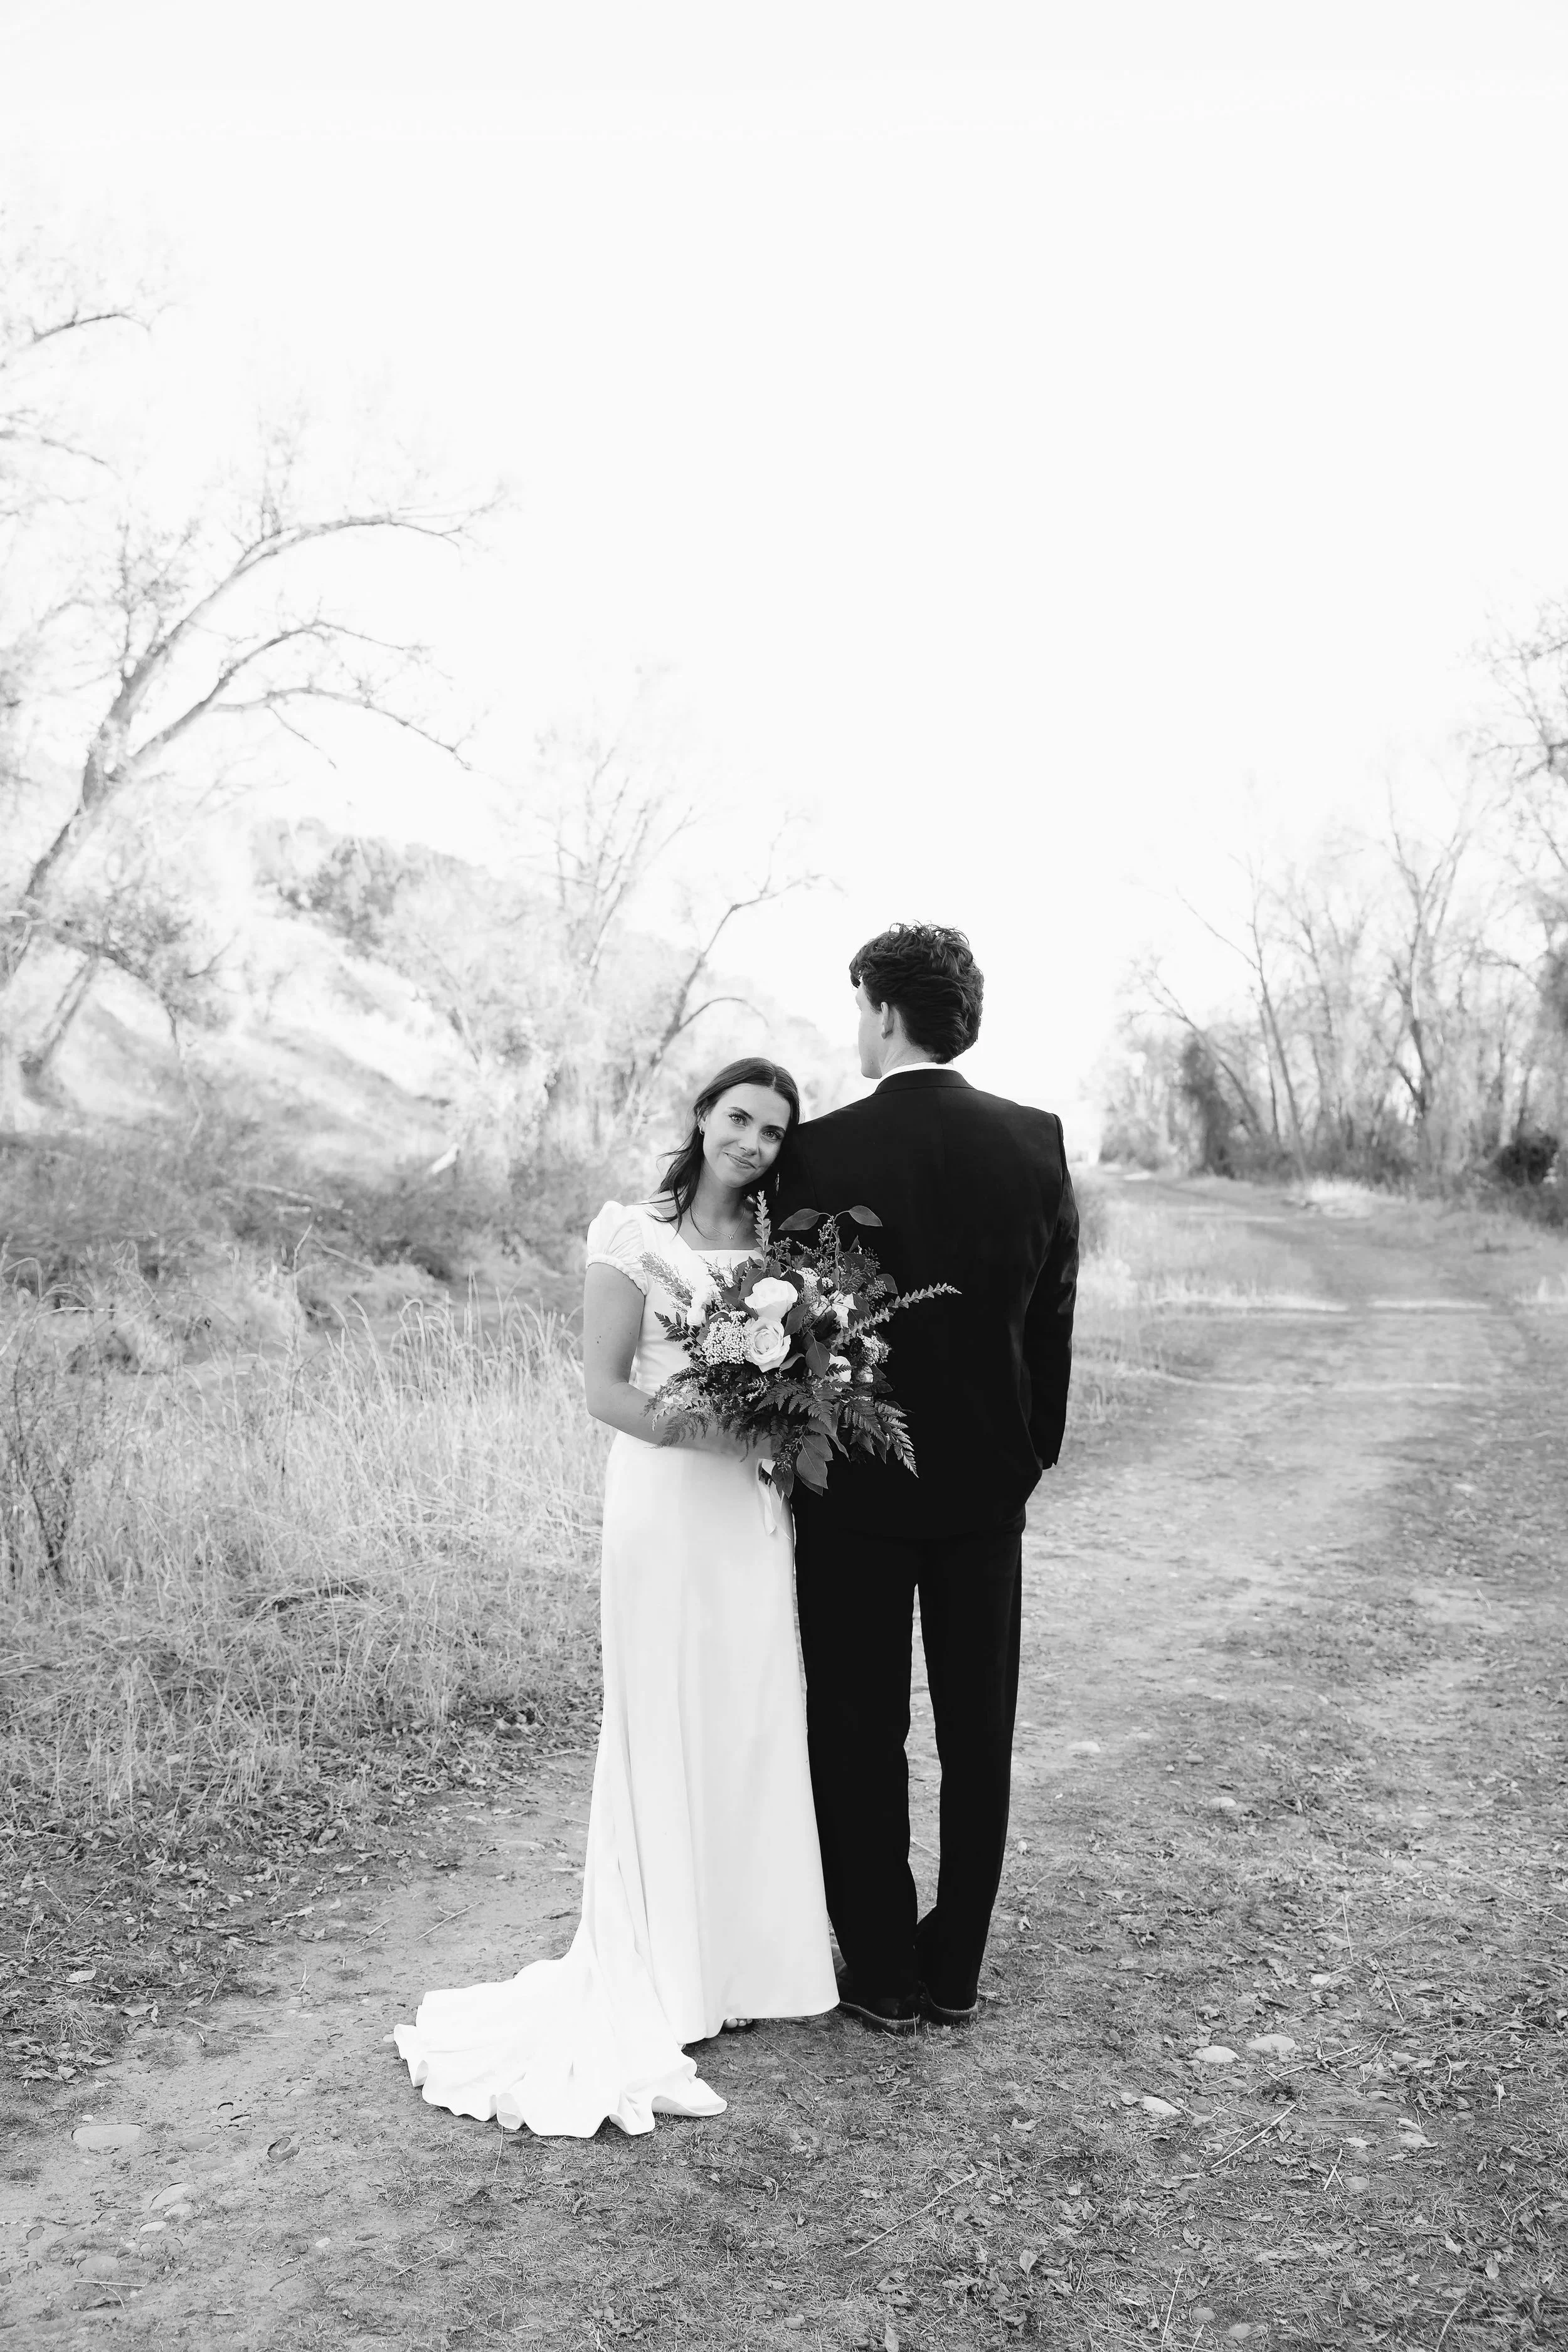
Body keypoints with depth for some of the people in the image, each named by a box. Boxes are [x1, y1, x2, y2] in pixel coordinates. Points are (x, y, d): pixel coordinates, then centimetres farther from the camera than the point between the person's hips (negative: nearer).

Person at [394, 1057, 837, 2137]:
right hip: (668, 1502, -5)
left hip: (763, 1512, 5)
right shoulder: (633, 1236, -3)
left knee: (761, 1725, 9)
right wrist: (695, 1428, -22)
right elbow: (605, 1387, -9)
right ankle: (662, 1976, 17)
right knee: (669, 1729, 2)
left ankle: (748, 1953, 24)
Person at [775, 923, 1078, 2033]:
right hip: (986, 1482, 4)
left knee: (860, 1736, 10)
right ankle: (956, 1970, 25)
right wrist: (1035, 1448, 13)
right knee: (979, 1734, 14)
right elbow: (1056, 1314, 3)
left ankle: (882, 1975, 19)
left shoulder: (823, 1149, -14)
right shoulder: (1038, 1140, -3)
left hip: (855, 1484, -3)